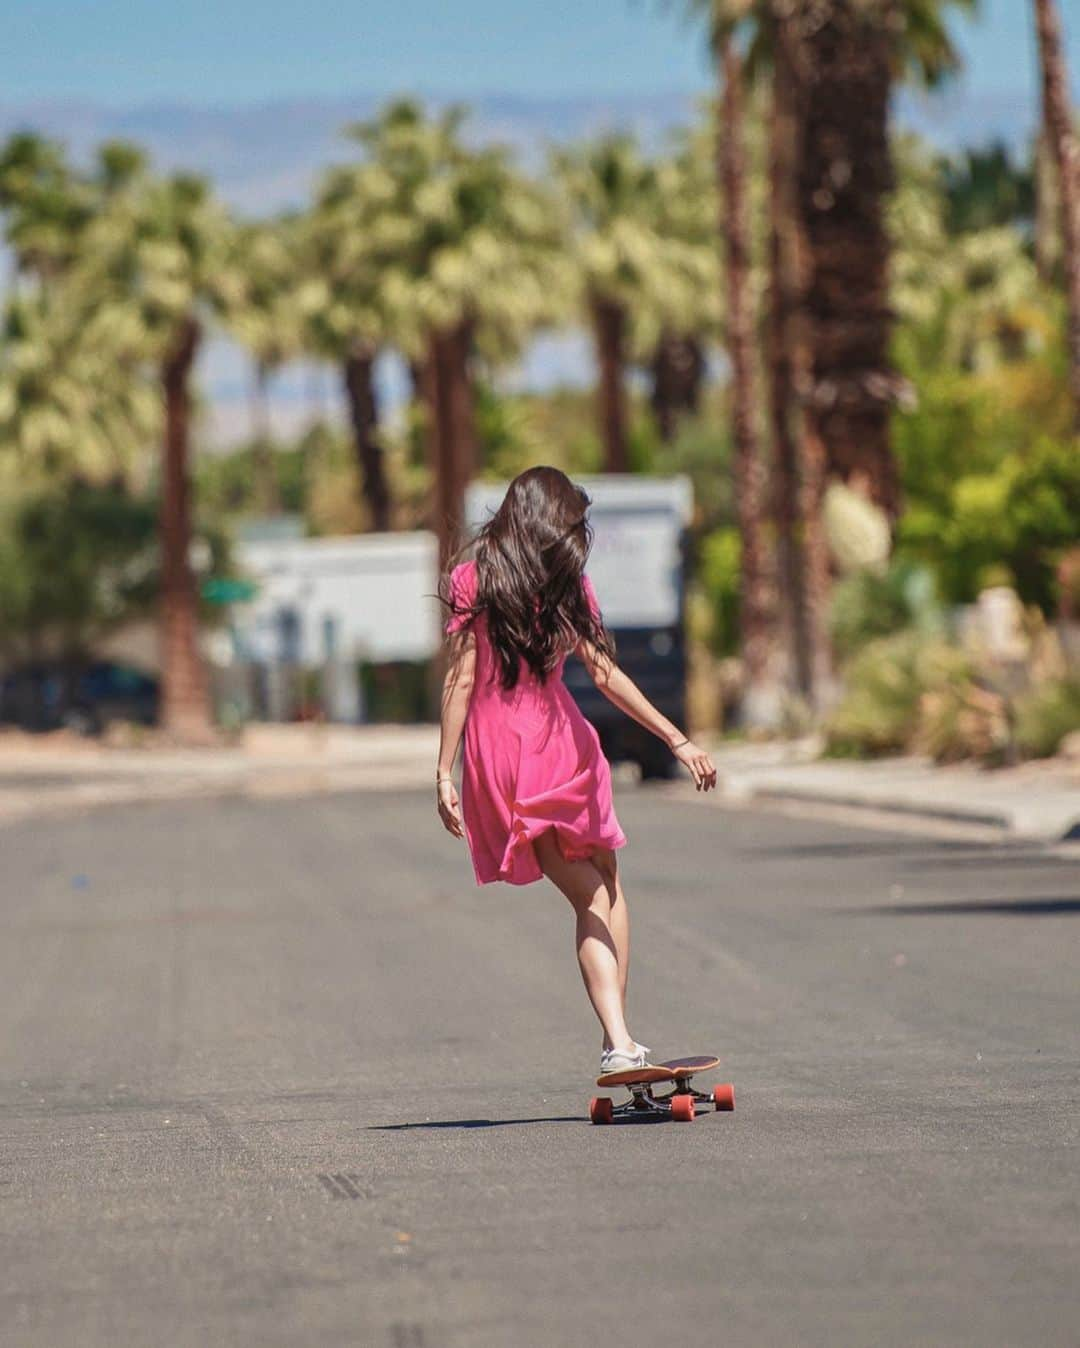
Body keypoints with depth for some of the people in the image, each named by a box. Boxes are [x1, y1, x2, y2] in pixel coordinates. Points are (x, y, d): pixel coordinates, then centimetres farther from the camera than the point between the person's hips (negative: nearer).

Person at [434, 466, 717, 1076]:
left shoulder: (472, 579, 3)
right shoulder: (567, 582, 3)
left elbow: (461, 678, -3)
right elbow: (607, 676, -3)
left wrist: (445, 773, -3)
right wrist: (678, 739, 1)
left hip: (495, 753, 1)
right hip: (561, 749, -1)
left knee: (589, 894, 5)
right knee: (607, 887, 15)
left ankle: (620, 1043, -10)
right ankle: (621, 1037, 5)